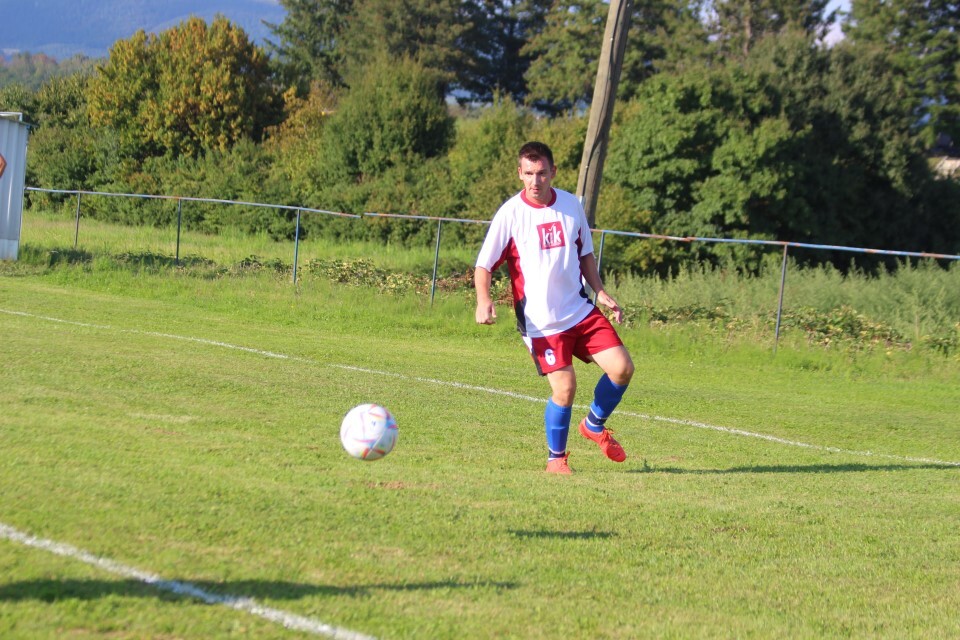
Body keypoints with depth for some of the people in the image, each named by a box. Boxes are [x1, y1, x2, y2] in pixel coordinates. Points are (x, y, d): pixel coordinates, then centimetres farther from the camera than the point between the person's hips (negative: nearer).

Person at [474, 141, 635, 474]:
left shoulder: (571, 205, 3)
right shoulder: (510, 214, -10)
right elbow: (484, 264, -8)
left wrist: (601, 292, 7)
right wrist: (483, 300, -26)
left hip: (581, 310, 4)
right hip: (540, 321, -4)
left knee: (622, 367, -5)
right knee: (564, 388, -12)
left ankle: (595, 425, 22)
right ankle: (556, 457, 12)